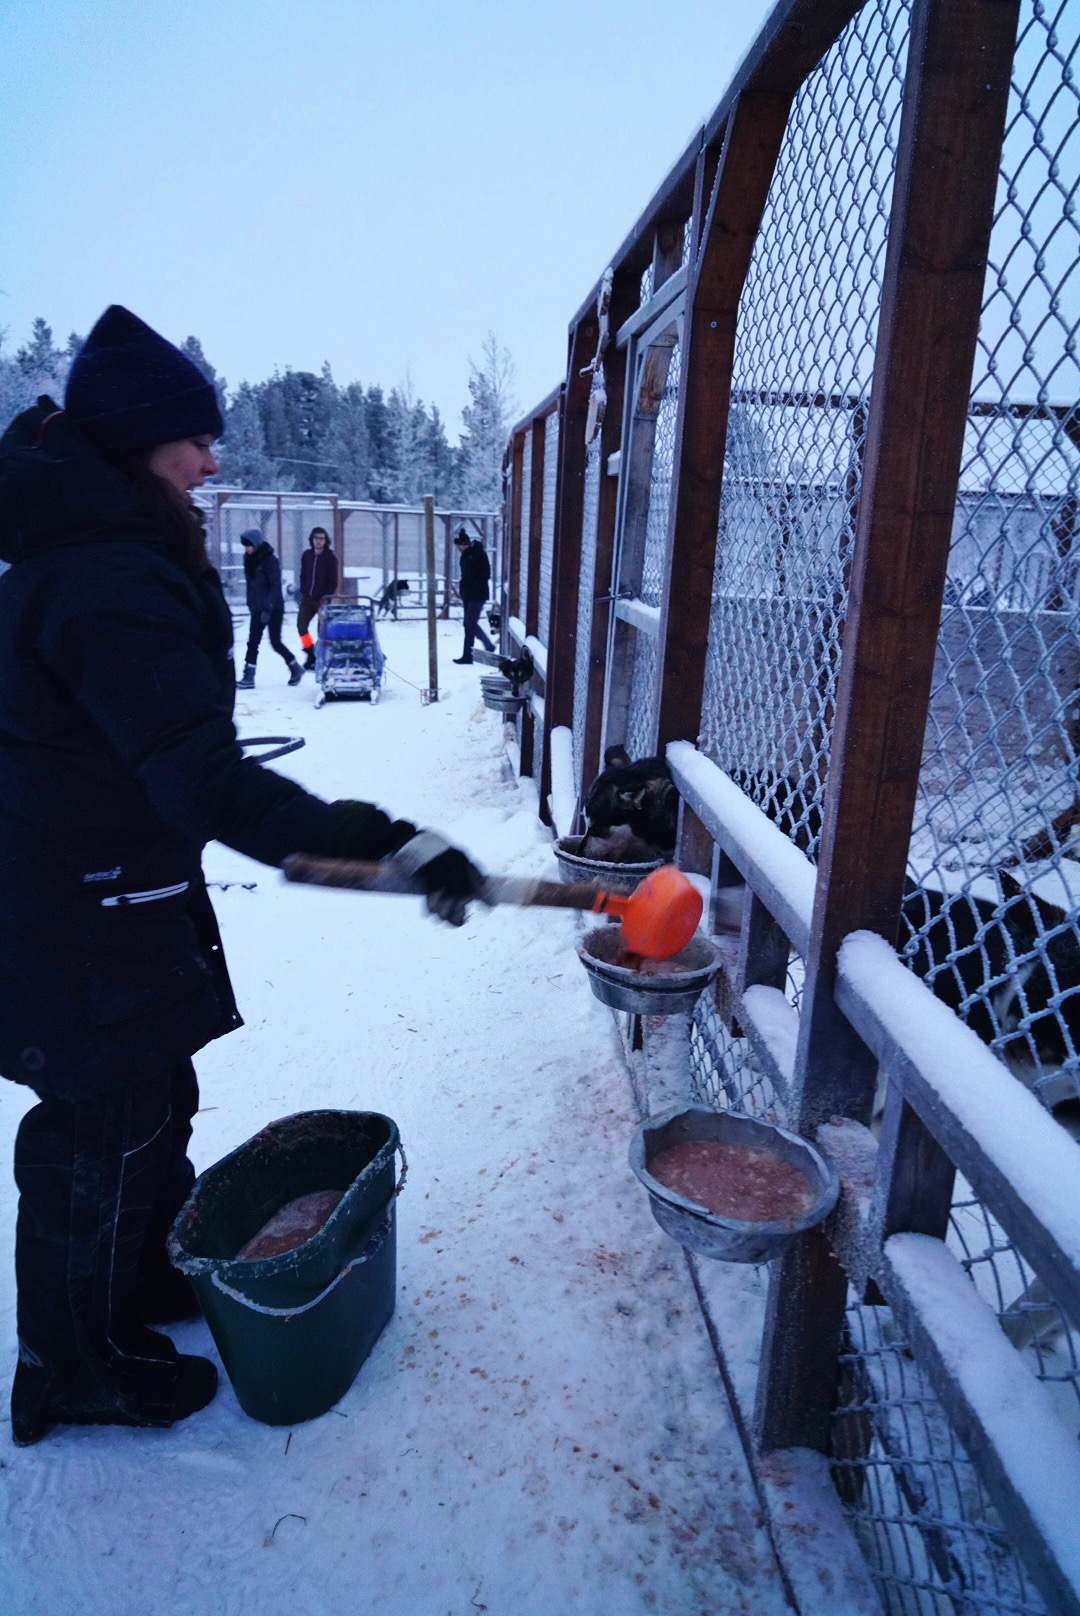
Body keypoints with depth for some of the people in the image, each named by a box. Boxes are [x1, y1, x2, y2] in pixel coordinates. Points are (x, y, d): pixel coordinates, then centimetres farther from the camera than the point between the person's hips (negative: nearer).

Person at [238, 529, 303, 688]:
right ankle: (248, 677, 0)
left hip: (274, 608, -6)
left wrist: (268, 608, -24)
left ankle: (295, 668, 19)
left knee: (275, 642, -2)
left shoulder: (270, 560, -14)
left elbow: (276, 586, -18)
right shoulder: (249, 560, 8)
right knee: (252, 642, 0)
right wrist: (251, 604, 14)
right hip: (258, 609, 7)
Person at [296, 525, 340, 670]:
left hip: (323, 599, -4)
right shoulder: (306, 555, 7)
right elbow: (303, 575, 15)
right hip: (307, 598, 4)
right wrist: (303, 592, 5)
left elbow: (333, 580, -8)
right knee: (301, 625, -6)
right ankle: (310, 655, 2)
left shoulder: (330, 558, -5)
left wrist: (327, 597, -14)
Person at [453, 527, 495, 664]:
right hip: (468, 595, 9)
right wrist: (462, 587, 8)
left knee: (471, 623, -14)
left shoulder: (478, 554, -13)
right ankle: (467, 655, 11)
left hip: (477, 595, -9)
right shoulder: (465, 555, 12)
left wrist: (473, 586, -19)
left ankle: (489, 646, 1)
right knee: (468, 625, 8)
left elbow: (485, 574, -16)